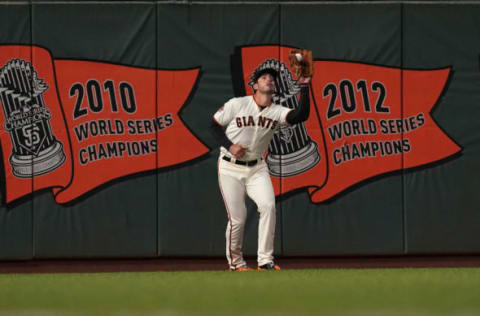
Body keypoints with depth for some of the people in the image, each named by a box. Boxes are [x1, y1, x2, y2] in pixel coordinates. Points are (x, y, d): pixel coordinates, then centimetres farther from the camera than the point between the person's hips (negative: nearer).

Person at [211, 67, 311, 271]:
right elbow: (214, 125, 0)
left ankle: (265, 260, -14)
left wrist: (304, 88, -29)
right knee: (237, 218, -6)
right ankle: (235, 262, 16)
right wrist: (230, 146, -14)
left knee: (268, 206, -19)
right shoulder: (237, 104, -9)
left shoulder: (277, 112, -3)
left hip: (256, 168, 3)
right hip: (230, 168, -3)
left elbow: (300, 116, -21)